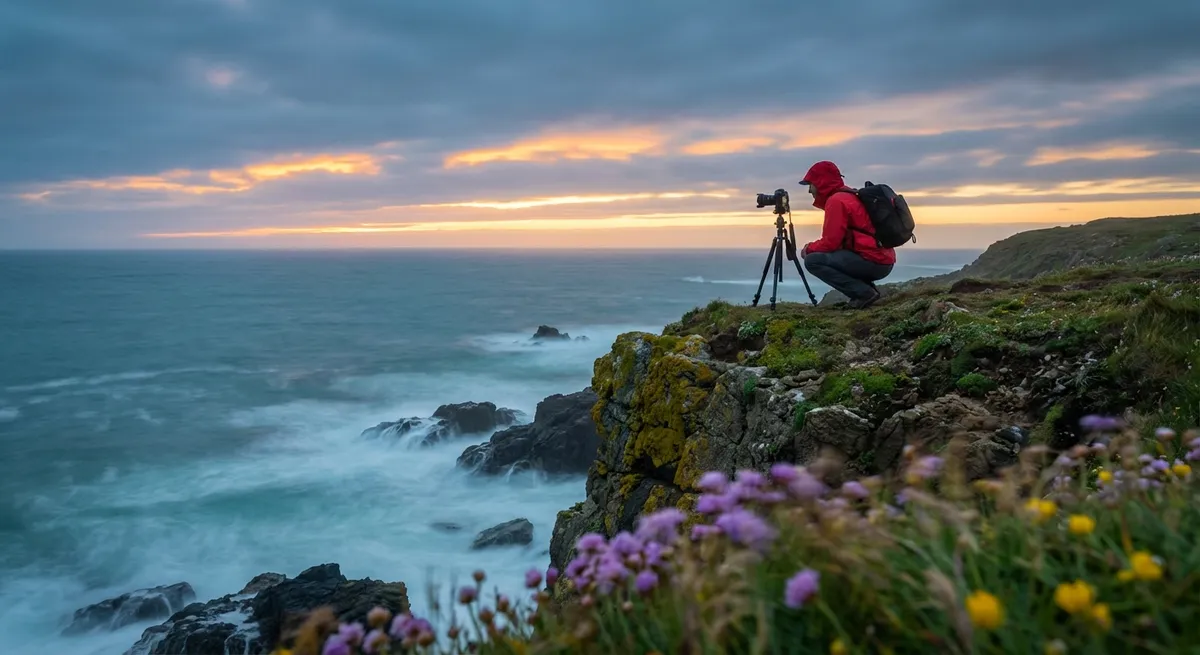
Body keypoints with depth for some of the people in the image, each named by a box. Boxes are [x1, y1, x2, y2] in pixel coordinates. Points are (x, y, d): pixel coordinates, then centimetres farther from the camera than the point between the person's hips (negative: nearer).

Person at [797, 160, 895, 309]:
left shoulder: (836, 200, -10)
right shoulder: (850, 195, 20)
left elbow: (830, 243, -14)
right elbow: (837, 240, 22)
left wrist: (809, 248, 4)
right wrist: (814, 247, 12)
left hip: (872, 261, -10)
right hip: (882, 261, 10)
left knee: (812, 260, -10)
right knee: (823, 255, 26)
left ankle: (863, 292, -11)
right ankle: (867, 289, 10)